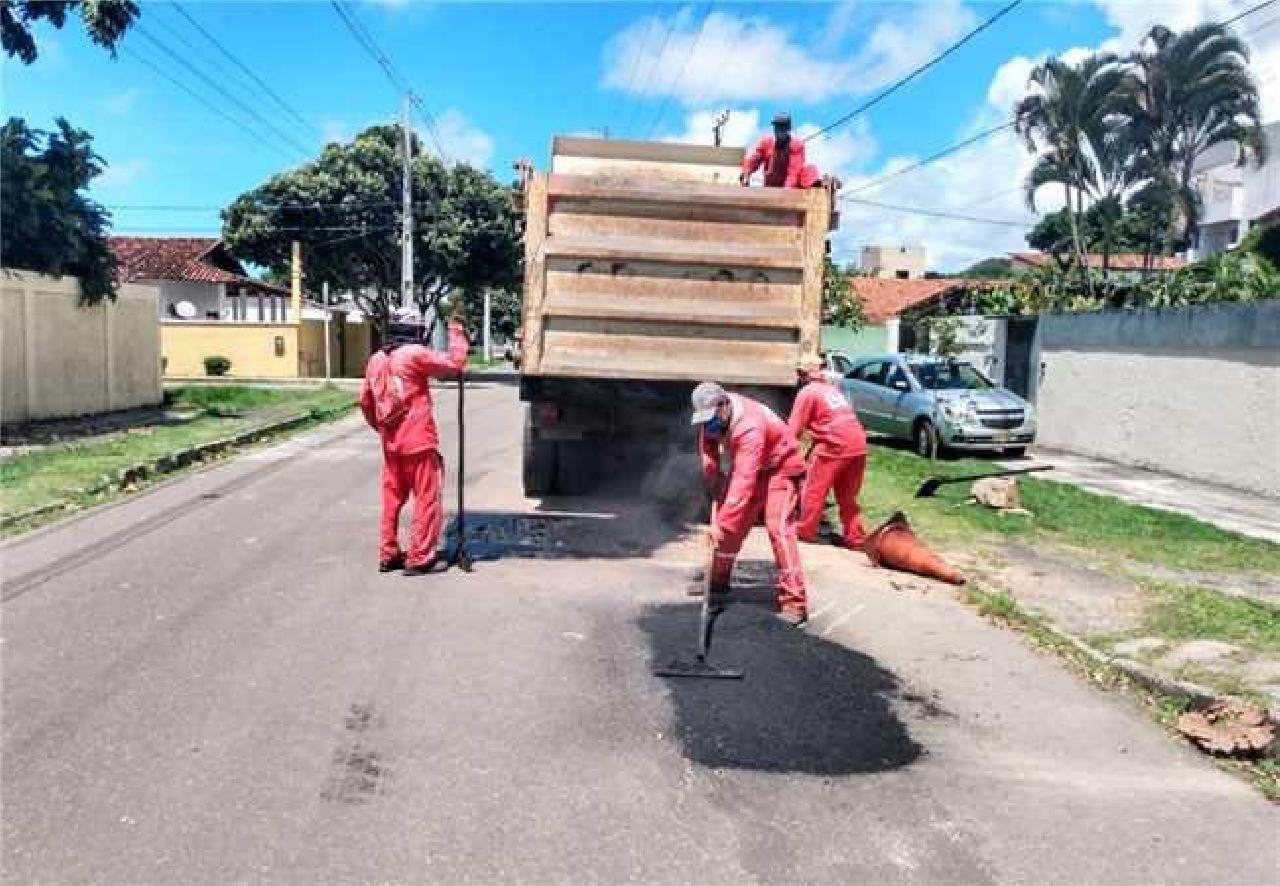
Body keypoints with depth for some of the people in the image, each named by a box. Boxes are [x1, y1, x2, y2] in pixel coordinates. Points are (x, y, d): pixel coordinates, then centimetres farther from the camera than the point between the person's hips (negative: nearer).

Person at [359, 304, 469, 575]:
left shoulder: (376, 360, 9)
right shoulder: (415, 354, -11)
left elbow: (365, 401, 15)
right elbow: (455, 362, -9)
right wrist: (456, 329, 1)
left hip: (391, 442, 7)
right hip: (419, 441, -7)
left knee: (392, 498, 16)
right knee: (427, 499, 2)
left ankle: (388, 555, 22)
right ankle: (419, 559, 2)